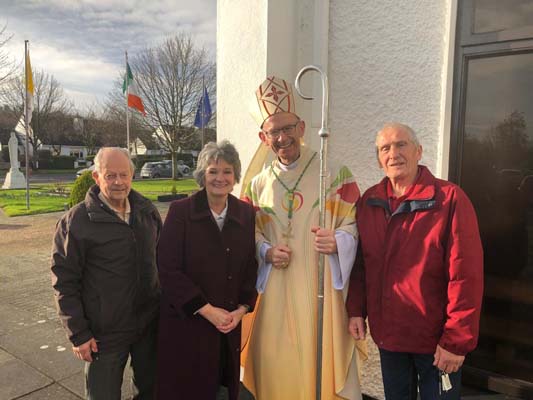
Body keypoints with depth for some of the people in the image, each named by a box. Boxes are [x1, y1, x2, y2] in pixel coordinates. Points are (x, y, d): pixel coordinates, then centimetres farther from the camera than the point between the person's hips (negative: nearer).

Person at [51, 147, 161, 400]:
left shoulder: (147, 211, 1)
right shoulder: (76, 220, -13)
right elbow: (64, 282, -10)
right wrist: (78, 334, -11)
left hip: (150, 322, 4)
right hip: (104, 332, -4)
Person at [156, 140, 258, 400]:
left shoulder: (246, 214, 0)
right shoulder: (180, 211, -11)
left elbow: (251, 266, 5)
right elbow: (167, 269, -14)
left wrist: (242, 309, -6)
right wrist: (207, 310, -15)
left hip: (230, 322, 3)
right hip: (185, 322, -3)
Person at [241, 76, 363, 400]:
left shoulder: (336, 175, -1)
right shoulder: (258, 185, 10)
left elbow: (354, 224, -2)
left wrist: (337, 242, -22)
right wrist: (266, 251, -7)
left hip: (320, 290, -2)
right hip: (274, 293, 3)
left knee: (319, 367, 4)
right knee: (276, 370, 10)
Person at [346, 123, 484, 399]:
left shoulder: (450, 198, -14)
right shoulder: (369, 202, 1)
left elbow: (466, 276, -17)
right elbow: (359, 262, 6)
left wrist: (457, 340, -17)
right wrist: (356, 310, 0)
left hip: (435, 339, -4)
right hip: (387, 334, 5)